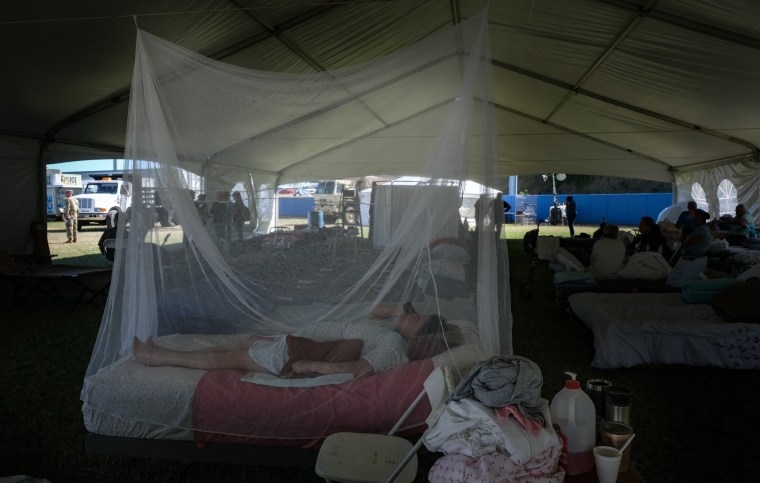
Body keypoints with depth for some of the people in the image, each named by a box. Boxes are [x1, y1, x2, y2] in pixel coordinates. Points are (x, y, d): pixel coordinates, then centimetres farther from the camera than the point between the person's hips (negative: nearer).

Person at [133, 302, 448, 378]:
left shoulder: (393, 344, -27)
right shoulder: (394, 329, 3)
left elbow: (360, 369, -40)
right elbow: (374, 312, 20)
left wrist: (310, 366, -34)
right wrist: (399, 310, 1)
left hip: (296, 353, -9)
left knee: (230, 358, 1)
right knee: (246, 342, 18)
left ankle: (157, 357, 17)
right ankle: (164, 353, 32)